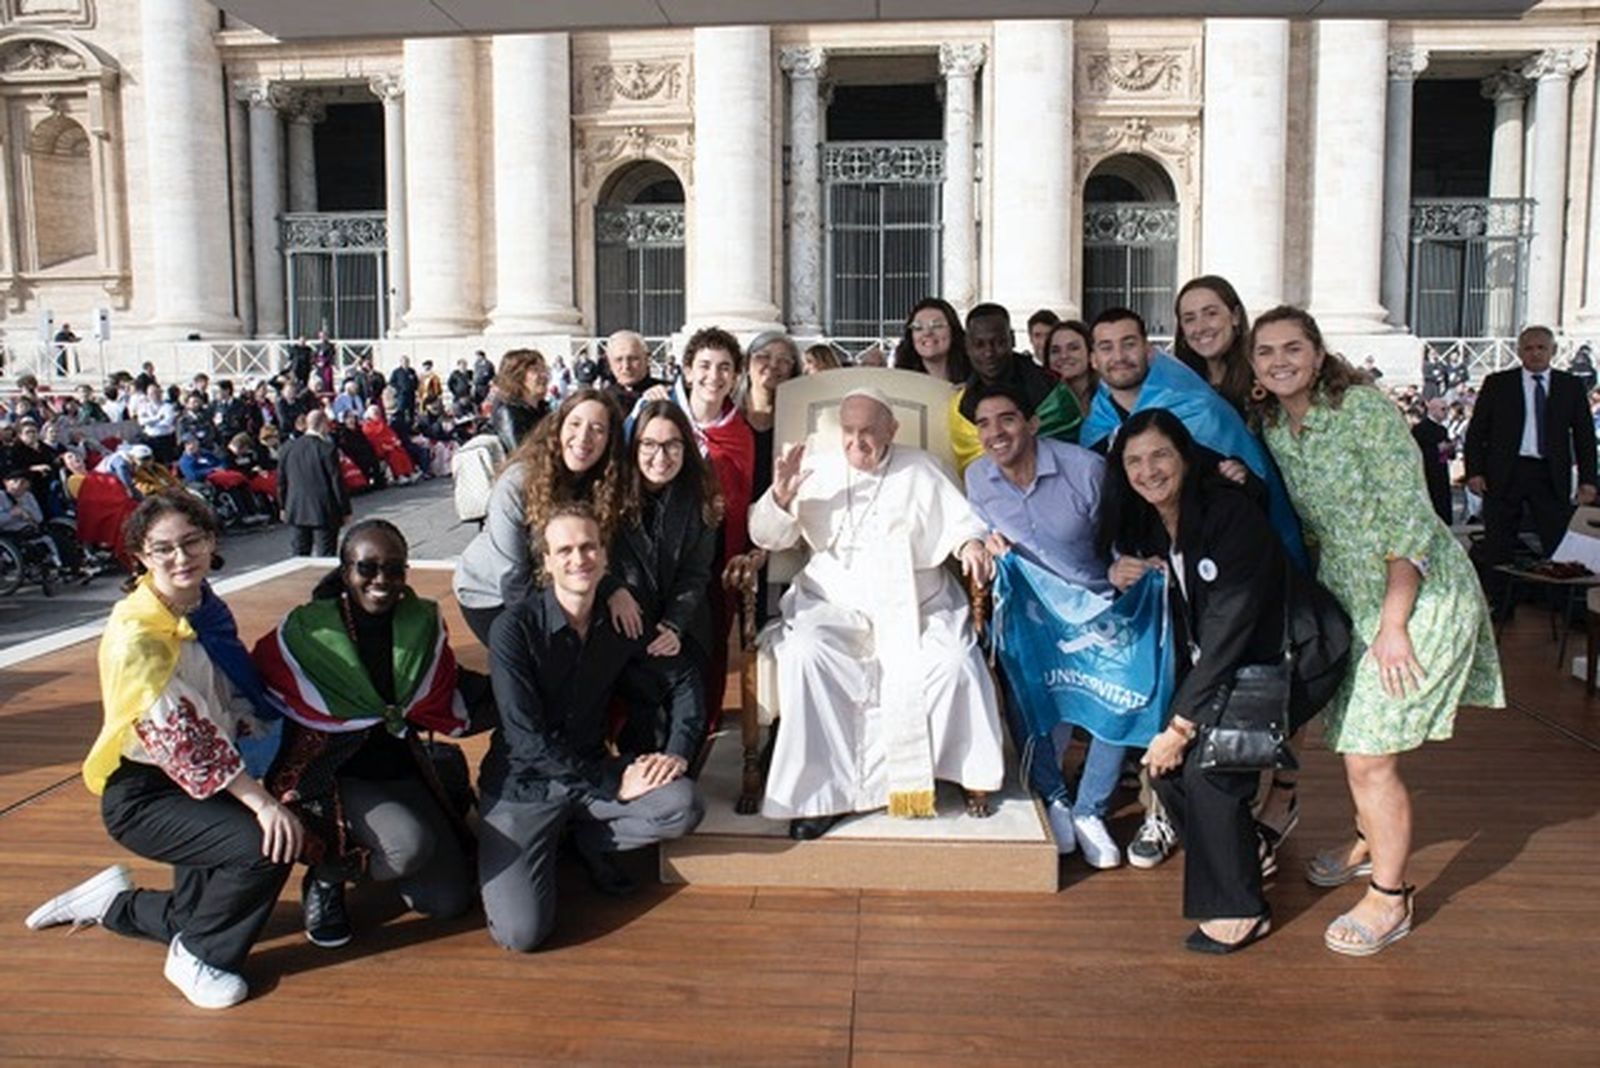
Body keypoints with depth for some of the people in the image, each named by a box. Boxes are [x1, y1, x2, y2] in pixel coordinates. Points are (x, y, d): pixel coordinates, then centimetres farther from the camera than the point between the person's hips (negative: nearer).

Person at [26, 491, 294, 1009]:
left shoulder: (206, 610, 2)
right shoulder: (135, 632, -21)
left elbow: (234, 698, 12)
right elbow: (176, 735, -28)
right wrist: (261, 801, -30)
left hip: (201, 785, 8)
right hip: (143, 796, -8)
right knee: (266, 847, -26)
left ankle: (110, 900, 34)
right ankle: (196, 958, -2)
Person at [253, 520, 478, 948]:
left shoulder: (425, 624, -3)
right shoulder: (304, 631, -14)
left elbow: (446, 705, 3)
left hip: (403, 772, 5)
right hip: (333, 778, -4)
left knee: (451, 900, -3)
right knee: (411, 844, -32)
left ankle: (367, 855, 25)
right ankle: (325, 876, 1)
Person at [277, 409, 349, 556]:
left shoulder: (287, 448, 2)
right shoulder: (327, 449, -15)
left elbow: (281, 481, 10)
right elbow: (337, 482, -12)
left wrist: (284, 506, 21)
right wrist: (345, 510, -4)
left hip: (296, 510, 5)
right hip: (324, 511, -5)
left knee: (299, 555, 13)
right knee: (325, 556, 1)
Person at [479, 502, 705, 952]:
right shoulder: (514, 628, -17)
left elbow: (683, 682, 9)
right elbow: (529, 741, -20)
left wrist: (677, 751, -9)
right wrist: (614, 786, -20)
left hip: (593, 768, 4)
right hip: (523, 783, -4)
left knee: (683, 807, -23)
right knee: (521, 932, -18)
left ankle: (590, 840, 6)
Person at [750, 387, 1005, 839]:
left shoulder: (920, 470, 13)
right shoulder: (817, 472, 12)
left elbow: (959, 519, 9)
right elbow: (766, 536, 10)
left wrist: (972, 544, -14)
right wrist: (780, 498, -11)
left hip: (915, 605, 0)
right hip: (833, 604, 0)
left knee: (954, 661, -26)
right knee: (804, 657, -30)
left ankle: (972, 775, -4)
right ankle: (820, 789, -21)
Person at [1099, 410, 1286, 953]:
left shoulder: (1231, 513, -24)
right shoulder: (1143, 524, -2)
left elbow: (1229, 629, -26)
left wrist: (1181, 725, -23)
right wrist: (1120, 581, -14)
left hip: (1269, 663, -6)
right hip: (1208, 664, 7)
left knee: (1206, 765, -18)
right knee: (1162, 761, -8)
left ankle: (1240, 911, 2)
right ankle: (1241, 853, 18)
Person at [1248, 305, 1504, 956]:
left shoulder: (1365, 409, -16)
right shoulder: (1269, 426, 3)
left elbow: (1410, 519, -19)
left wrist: (1393, 623, -22)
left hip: (1420, 594, -7)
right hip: (1348, 597, 7)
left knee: (1369, 755, -6)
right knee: (1350, 736, 17)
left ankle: (1390, 898, 11)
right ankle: (1370, 843, 42)